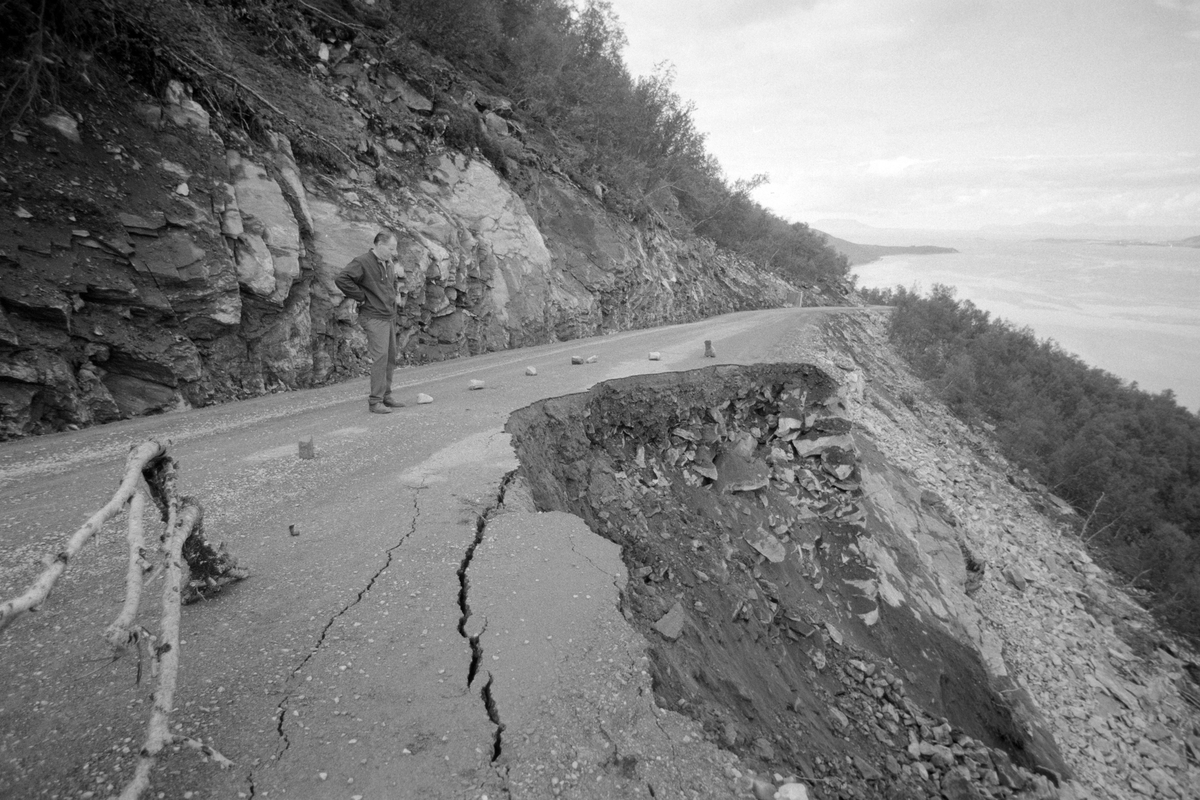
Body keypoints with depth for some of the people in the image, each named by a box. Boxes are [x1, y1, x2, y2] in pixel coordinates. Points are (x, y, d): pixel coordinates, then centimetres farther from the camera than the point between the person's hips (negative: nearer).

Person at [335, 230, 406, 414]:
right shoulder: (363, 262, -13)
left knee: (390, 357, 12)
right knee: (380, 357, -13)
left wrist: (396, 295, 14)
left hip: (390, 316, 9)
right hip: (374, 317, -9)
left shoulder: (389, 262, 13)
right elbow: (341, 279, -23)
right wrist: (361, 297, -18)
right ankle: (375, 402, -8)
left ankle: (386, 396, 23)